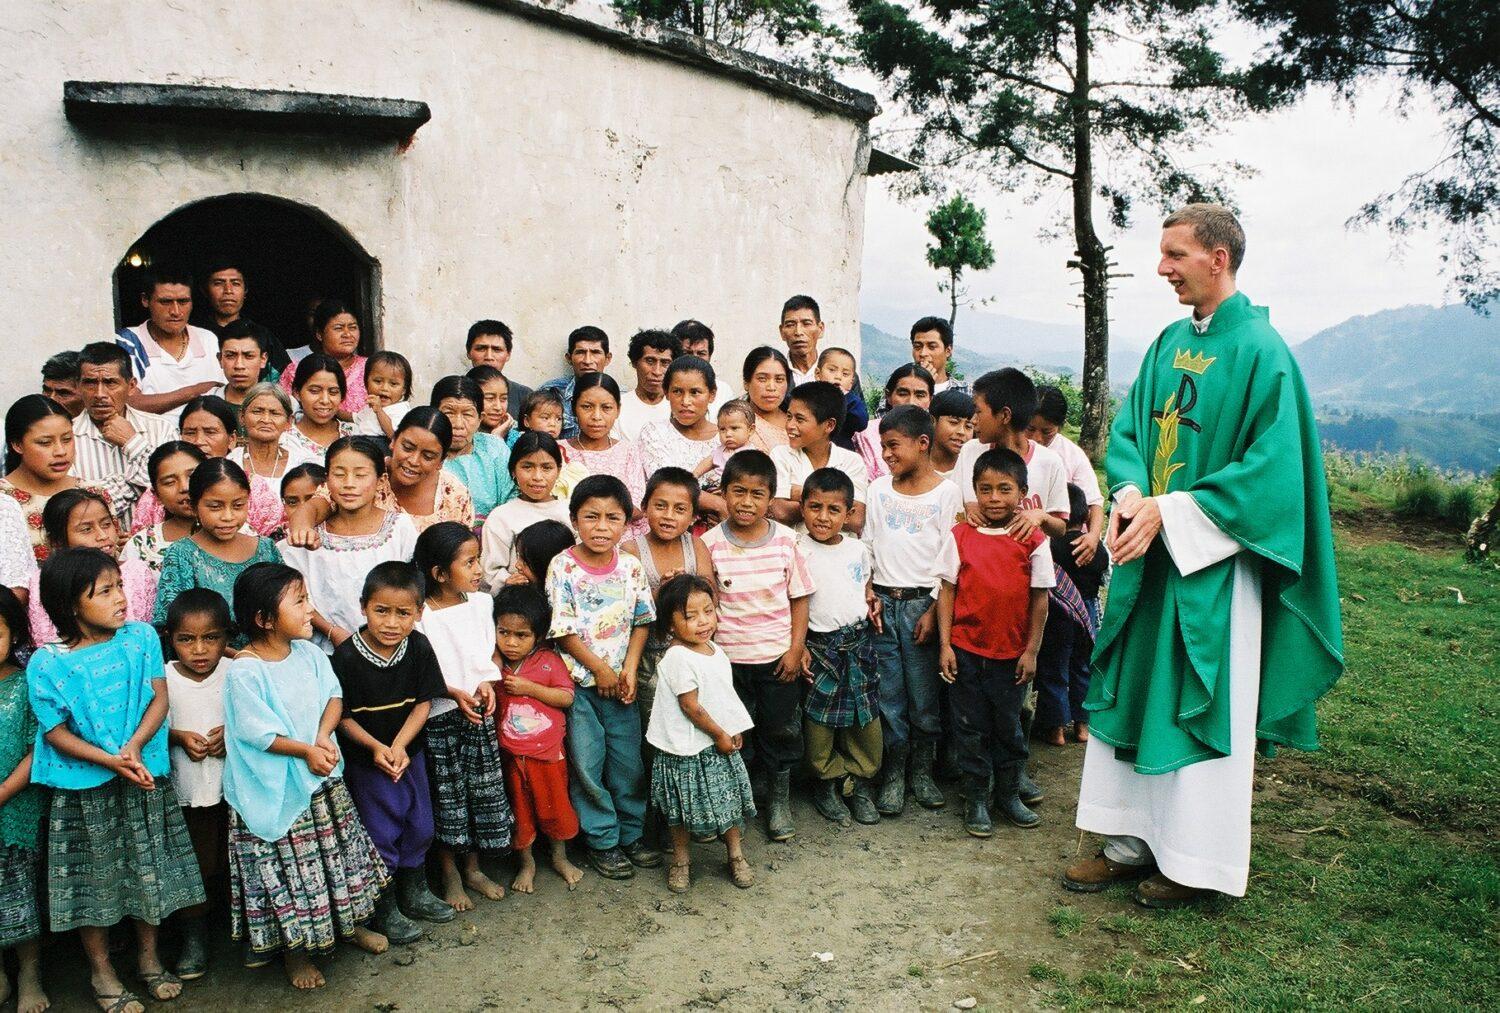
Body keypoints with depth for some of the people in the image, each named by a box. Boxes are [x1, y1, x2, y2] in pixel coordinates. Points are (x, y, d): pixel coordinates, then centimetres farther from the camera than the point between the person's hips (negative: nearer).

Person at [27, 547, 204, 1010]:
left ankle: (149, 956, 36)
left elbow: (159, 698, -5)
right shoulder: (47, 664, -13)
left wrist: (135, 746, -20)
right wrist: (111, 761, -20)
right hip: (84, 788, -2)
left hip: (145, 779, 3)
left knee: (150, 869, 15)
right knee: (94, 878, 12)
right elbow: (55, 732, -10)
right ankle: (101, 970, 32)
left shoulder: (141, 637, -6)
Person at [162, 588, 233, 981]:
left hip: (234, 786, 0)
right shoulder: (163, 679, -8)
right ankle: (193, 937, 28)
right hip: (185, 789, 0)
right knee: (192, 865, 10)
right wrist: (180, 737, -19)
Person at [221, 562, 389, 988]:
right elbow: (256, 732, -21)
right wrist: (305, 751, -21)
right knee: (287, 866, 8)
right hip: (275, 790, -6)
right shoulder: (244, 672, -20)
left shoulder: (309, 654, -2)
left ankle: (350, 922, 41)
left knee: (338, 851, 19)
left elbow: (334, 696, 0)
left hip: (323, 778, 6)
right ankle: (294, 949, 27)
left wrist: (324, 736, -16)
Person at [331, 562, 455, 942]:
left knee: (419, 825, 15)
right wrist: (376, 747, -23)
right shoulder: (347, 657, -20)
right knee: (381, 832, 3)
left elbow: (423, 703, -7)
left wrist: (399, 746, -18)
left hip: (410, 751, 4)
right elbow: (341, 715, -13)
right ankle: (384, 908, 24)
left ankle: (414, 893, 38)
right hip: (365, 758, -4)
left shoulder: (419, 648, -10)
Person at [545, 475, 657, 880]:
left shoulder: (631, 567, -1)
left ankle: (632, 833, 28)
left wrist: (629, 668, -7)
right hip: (578, 680, -3)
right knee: (587, 763, 4)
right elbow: (562, 630, -12)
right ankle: (602, 840, 19)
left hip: (621, 682, 3)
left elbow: (641, 622, 4)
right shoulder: (562, 567, -11)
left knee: (628, 760, 11)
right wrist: (600, 668, -11)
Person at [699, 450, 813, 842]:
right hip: (728, 658, 0)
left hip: (777, 657, 1)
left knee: (781, 729, 13)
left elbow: (799, 597, 1)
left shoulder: (785, 540, -6)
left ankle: (780, 798, 33)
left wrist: (796, 649, -4)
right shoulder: (710, 543, -8)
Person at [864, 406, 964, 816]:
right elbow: (866, 546, 10)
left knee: (924, 694, 3)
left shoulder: (947, 493, -2)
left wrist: (935, 610, -10)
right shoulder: (878, 489, 7)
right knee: (888, 693, 5)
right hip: (882, 602, 3)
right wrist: (868, 594, 0)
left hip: (922, 602, -2)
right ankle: (893, 773, 16)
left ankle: (922, 771, 19)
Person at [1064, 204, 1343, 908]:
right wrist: (1130, 497, -10)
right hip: (1149, 556, 7)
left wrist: (1167, 512, -21)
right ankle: (1132, 843, 23)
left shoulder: (1261, 351, -12)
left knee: (1205, 706, 4)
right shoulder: (1169, 342, 10)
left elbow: (1271, 468, -17)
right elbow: (1129, 428, 10)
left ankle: (1197, 861, 19)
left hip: (1213, 564, -7)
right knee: (1131, 694, 11)